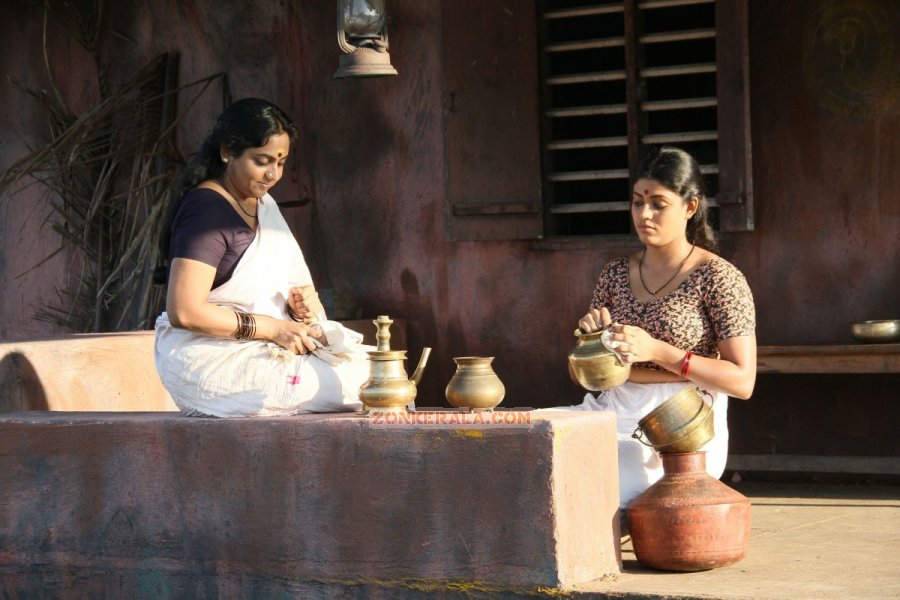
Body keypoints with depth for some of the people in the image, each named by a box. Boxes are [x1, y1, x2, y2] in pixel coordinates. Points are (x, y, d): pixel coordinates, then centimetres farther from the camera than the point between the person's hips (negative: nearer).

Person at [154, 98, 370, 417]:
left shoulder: (263, 204, 15)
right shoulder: (206, 210, -14)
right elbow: (183, 312, -22)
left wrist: (301, 302, 2)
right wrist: (270, 328, -18)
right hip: (209, 361, -9)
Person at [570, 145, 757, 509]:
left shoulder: (717, 278, -4)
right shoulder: (615, 275, 13)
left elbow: (742, 381, -10)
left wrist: (656, 351, -17)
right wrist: (592, 337, -4)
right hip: (615, 417, 5)